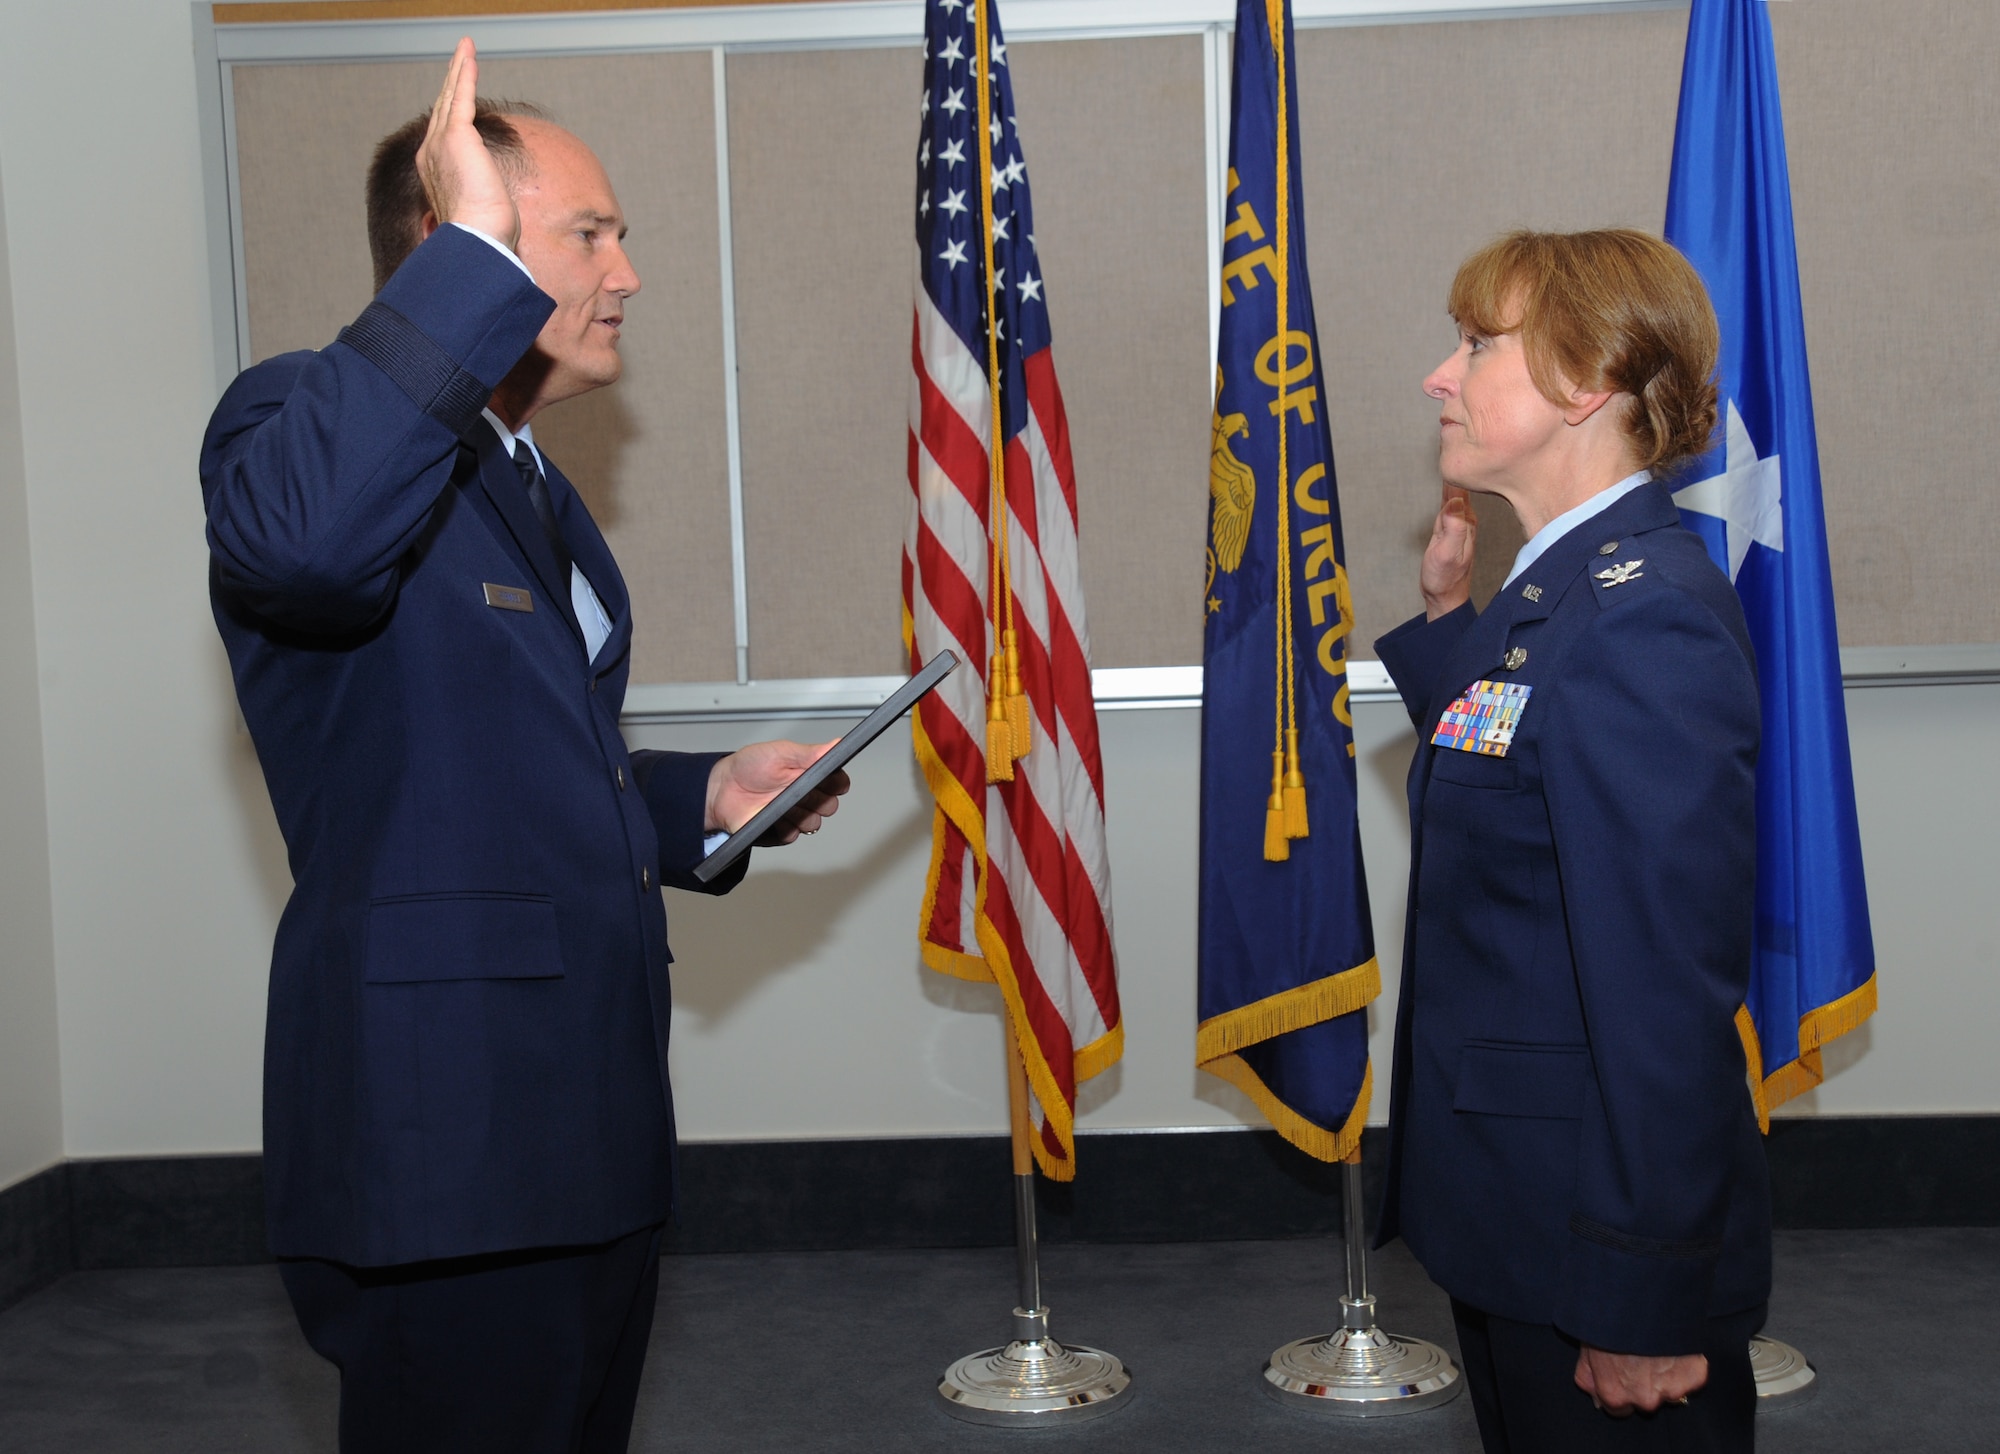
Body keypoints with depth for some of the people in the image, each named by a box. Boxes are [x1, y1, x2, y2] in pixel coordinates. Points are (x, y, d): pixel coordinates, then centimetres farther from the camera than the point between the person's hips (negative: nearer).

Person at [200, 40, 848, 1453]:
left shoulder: (539, 489, 20)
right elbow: (307, 540, -38)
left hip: (595, 1120, 9)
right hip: (442, 1136, -9)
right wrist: (475, 260, -32)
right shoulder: (302, 416, -10)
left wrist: (704, 795, 11)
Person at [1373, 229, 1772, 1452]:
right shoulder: (1559, 586, 7)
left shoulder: (1644, 623, -24)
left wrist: (1649, 1301, -22)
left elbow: (1668, 987, -26)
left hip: (1600, 1254, -9)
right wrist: (1449, 614, 8)